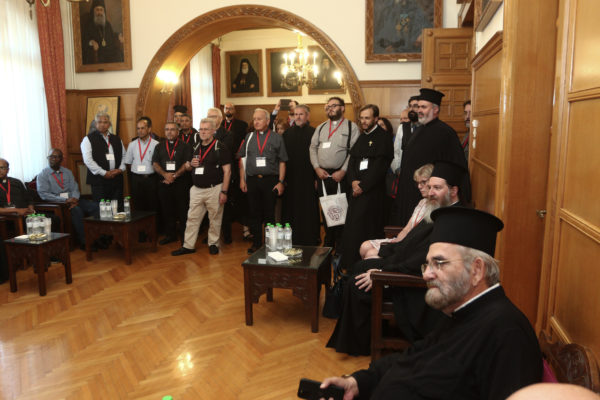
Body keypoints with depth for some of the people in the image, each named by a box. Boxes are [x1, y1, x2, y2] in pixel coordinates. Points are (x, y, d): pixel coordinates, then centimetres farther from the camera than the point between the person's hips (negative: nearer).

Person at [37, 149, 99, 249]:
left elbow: (75, 188, 10)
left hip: (72, 200, 5)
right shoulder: (42, 175, 4)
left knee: (95, 206, -22)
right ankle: (83, 242, -30)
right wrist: (65, 200, -18)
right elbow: (44, 194, -8)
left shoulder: (67, 172, 19)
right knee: (76, 210, -36)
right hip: (56, 203, -4)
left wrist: (74, 198, -14)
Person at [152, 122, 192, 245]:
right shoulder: (159, 147, 14)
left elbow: (187, 164, -5)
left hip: (180, 183, -3)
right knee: (167, 210, 7)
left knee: (183, 210, -1)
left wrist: (174, 175, -13)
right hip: (164, 183, 3)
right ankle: (170, 234, 17)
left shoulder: (184, 146, 4)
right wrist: (165, 174, -12)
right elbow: (155, 164, 6)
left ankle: (184, 234, 9)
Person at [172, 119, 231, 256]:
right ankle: (188, 246, 15)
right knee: (192, 218, 7)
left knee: (214, 219, 5)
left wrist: (224, 191, -16)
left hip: (214, 189, -5)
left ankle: (213, 244, 21)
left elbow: (227, 171, -11)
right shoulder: (196, 147, 12)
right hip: (197, 189, 6)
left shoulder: (220, 148, -7)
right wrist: (192, 164, 0)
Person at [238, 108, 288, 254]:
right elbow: (242, 159, 11)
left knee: (269, 213, 5)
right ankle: (256, 243, 20)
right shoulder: (249, 137, 9)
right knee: (254, 213, 9)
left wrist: (280, 182, -6)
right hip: (252, 180, 2)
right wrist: (242, 179, 5)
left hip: (270, 180, -2)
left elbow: (282, 162, 0)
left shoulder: (276, 138, 1)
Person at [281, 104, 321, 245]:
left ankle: (310, 242, 14)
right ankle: (292, 241, 19)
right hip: (290, 179, 3)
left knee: (309, 211, 3)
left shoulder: (314, 133, -2)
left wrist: (317, 176, -12)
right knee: (291, 211, 7)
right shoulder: (287, 133, 9)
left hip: (308, 179, -3)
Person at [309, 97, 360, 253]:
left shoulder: (351, 127, 1)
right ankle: (328, 243, 25)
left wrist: (343, 171, -14)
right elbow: (313, 148, 14)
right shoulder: (321, 127, 16)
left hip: (341, 176, -4)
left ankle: (340, 247, 8)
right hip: (322, 175, 5)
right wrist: (317, 168, 1)